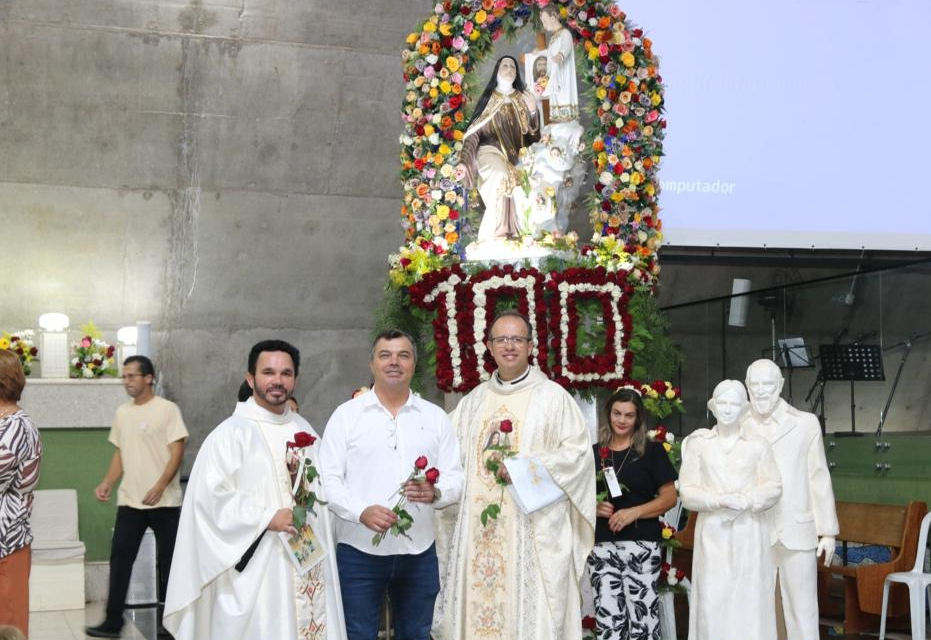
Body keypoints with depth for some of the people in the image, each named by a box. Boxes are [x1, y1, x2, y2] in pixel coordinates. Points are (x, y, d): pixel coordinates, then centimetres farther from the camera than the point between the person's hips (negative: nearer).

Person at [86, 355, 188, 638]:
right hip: (129, 500, 5)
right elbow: (120, 453, 17)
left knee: (168, 560, 4)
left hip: (164, 501, -5)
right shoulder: (122, 412, 11)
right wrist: (107, 483, 2)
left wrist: (159, 486, -22)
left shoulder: (167, 409, -7)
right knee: (120, 558, 1)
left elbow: (177, 452, -11)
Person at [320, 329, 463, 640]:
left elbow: (455, 478, 5)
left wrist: (435, 493, -17)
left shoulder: (436, 417, 8)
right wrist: (361, 511, -20)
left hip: (419, 551, 2)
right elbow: (328, 479, -4)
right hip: (359, 550, -2)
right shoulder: (346, 414, 2)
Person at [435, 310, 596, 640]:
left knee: (531, 612, -5)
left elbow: (578, 452, -4)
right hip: (477, 527, 4)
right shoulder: (472, 402, 16)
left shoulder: (553, 396, 2)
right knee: (477, 605, 3)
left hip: (533, 528, -4)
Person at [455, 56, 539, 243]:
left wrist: (532, 112, -4)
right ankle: (491, 238, -37)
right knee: (501, 175, -37)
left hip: (514, 156, 3)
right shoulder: (488, 99, 11)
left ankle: (504, 237, -28)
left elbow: (533, 134, 15)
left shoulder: (523, 98, 18)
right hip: (490, 151, -3)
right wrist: (464, 162, -8)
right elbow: (473, 132, 5)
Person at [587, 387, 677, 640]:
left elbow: (670, 497, -1)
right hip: (601, 546, 3)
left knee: (643, 618, -5)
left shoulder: (652, 451, 3)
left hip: (642, 545, -3)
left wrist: (634, 512, -13)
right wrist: (594, 506, -4)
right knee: (608, 620, 3)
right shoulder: (595, 453, 11)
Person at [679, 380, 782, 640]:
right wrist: (722, 501, -15)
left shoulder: (758, 445, 7)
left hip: (749, 533, 0)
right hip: (713, 533, 0)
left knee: (750, 602, -2)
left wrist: (745, 502, -16)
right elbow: (687, 492, 0)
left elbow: (773, 487, 2)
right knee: (712, 602, -4)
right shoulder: (698, 444, 6)